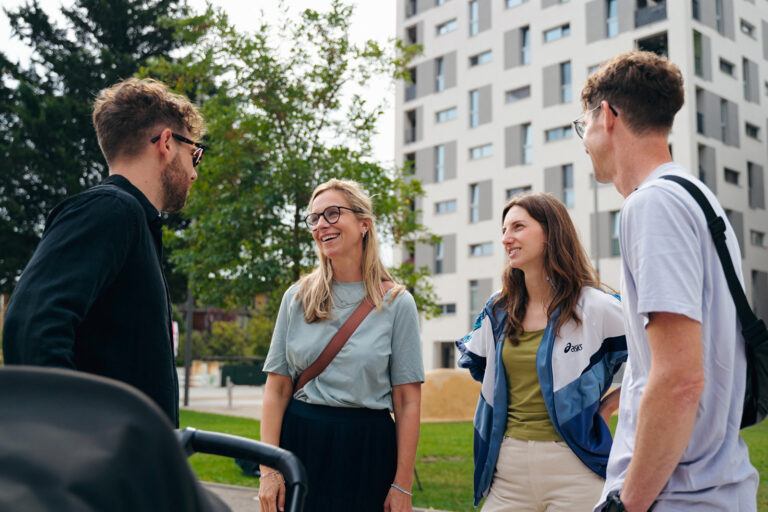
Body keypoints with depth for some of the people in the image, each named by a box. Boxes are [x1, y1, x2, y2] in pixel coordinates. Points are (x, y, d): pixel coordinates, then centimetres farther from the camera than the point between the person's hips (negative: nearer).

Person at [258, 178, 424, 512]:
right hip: (300, 441, 2)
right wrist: (269, 470, -5)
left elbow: (407, 401, -4)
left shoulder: (396, 303, -3)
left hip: (368, 447, -1)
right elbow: (277, 388, 3)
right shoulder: (297, 297, 4)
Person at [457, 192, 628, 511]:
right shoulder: (498, 312, 9)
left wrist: (607, 406, -2)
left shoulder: (595, 308, -7)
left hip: (573, 466, -4)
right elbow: (474, 362, 27)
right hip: (507, 466, 5)